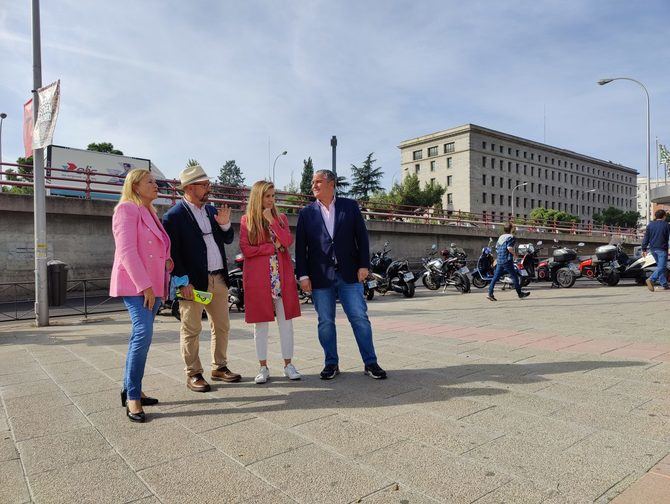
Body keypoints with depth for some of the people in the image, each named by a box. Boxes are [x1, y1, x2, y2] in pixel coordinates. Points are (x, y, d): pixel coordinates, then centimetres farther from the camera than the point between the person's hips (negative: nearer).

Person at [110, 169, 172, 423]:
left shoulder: (150, 213, 20)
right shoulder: (127, 209, -7)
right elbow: (127, 251, -17)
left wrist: (166, 261, 4)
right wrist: (145, 286, -21)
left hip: (151, 285, 9)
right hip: (135, 284, -9)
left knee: (140, 337, 10)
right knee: (143, 335, -16)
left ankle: (129, 391, 18)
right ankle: (133, 397, -7)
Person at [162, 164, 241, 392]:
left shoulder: (211, 210, 12)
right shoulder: (174, 215, -9)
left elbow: (227, 240, 15)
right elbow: (172, 253, -12)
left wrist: (224, 224, -4)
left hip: (219, 279, 7)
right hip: (193, 282, -7)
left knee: (222, 326, 14)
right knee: (191, 330, 5)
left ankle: (219, 367, 29)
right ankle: (193, 374, 18)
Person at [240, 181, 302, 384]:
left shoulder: (281, 218, 12)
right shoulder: (246, 220, 5)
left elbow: (288, 242, -5)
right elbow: (246, 249, -5)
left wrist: (271, 220, -8)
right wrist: (273, 247, -7)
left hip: (283, 276, 2)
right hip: (257, 277, -2)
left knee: (286, 321, 4)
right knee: (261, 323, 3)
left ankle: (288, 365, 15)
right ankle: (263, 368, 15)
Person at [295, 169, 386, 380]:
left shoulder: (350, 206, 6)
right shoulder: (306, 213, 7)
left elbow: (362, 237, 5)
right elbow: (300, 246, 4)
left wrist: (364, 265, -3)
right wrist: (303, 275, -3)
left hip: (349, 275, -1)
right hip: (320, 277, 1)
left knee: (360, 318, 1)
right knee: (325, 322, 6)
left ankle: (370, 363, 13)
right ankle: (331, 364, 21)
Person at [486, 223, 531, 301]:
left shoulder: (501, 237, 14)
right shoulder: (511, 237, -9)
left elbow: (496, 247, 17)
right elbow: (509, 248, -22)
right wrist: (514, 254, -8)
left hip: (499, 260, 7)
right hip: (507, 260, -7)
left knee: (496, 277, 4)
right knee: (514, 276, 6)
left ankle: (490, 294, -3)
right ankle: (520, 293, 16)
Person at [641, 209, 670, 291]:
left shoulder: (650, 225, 7)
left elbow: (646, 237, 7)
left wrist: (644, 249, 8)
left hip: (653, 249, 6)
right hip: (662, 249, -6)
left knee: (660, 265, 15)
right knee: (661, 267, -8)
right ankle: (651, 279, -28)